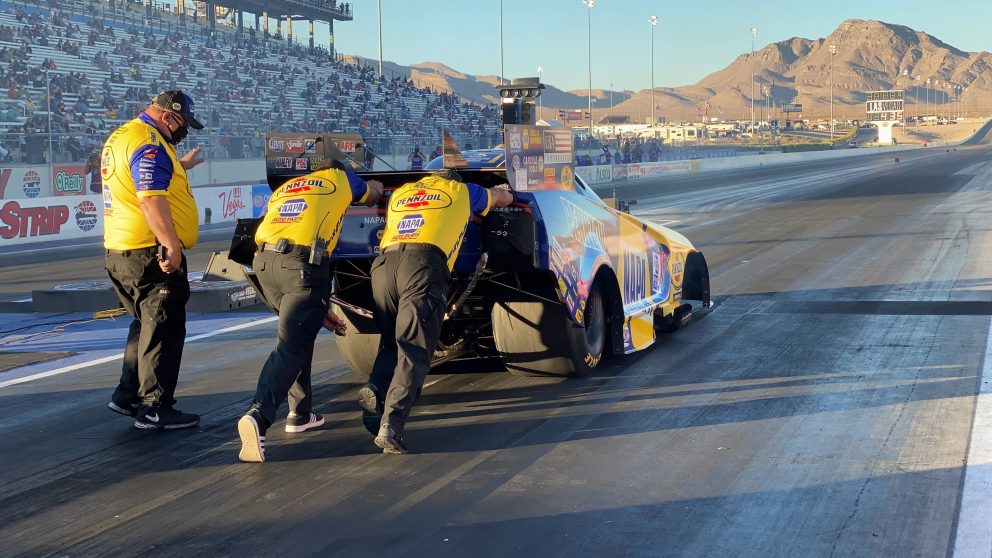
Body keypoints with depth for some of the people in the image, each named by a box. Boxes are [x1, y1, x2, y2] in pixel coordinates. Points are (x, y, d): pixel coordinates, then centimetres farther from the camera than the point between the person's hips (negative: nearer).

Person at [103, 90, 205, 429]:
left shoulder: (121, 137, 16)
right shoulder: (149, 143, -16)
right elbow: (152, 199, -27)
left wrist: (179, 166, 38)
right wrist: (171, 244, -30)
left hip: (121, 250, 10)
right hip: (151, 253, -10)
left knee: (147, 324, 22)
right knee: (164, 330, -2)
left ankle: (127, 395, 25)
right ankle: (154, 408, 1)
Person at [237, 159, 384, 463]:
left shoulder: (284, 188, 32)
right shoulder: (339, 176, 21)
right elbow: (372, 195, 40)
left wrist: (320, 310, 31)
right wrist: (376, 187, 68)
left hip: (264, 261, 6)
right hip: (303, 264, -6)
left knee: (300, 334, 24)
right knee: (291, 345, -11)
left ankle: (300, 413, 24)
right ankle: (258, 415, -30)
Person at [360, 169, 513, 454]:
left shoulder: (400, 192, 35)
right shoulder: (461, 191, 28)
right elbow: (505, 197, 47)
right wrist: (499, 192, 70)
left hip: (384, 263, 4)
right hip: (424, 264, -4)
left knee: (390, 343, 18)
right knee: (414, 350, -10)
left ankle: (375, 390, -11)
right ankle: (391, 423, -27)